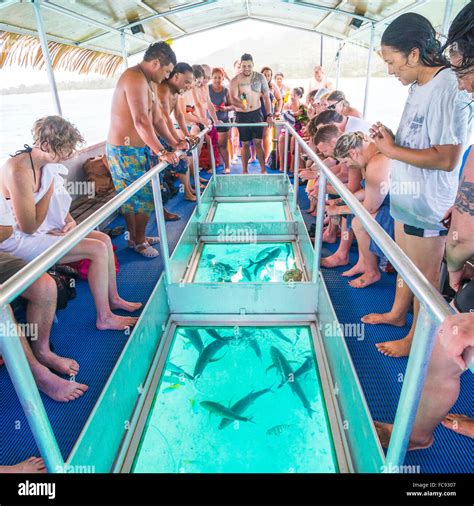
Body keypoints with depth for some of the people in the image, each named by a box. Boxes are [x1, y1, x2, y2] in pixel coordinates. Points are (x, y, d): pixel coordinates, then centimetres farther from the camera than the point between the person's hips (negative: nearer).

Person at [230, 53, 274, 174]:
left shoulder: (260, 77, -1)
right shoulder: (235, 80, -8)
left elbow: (266, 97, 3)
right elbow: (233, 99, -22)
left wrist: (269, 115, -4)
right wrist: (241, 104, -45)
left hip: (257, 113, 1)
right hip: (242, 115, -1)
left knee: (258, 143, -1)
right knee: (245, 144, 6)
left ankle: (263, 170, 6)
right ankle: (245, 171, 17)